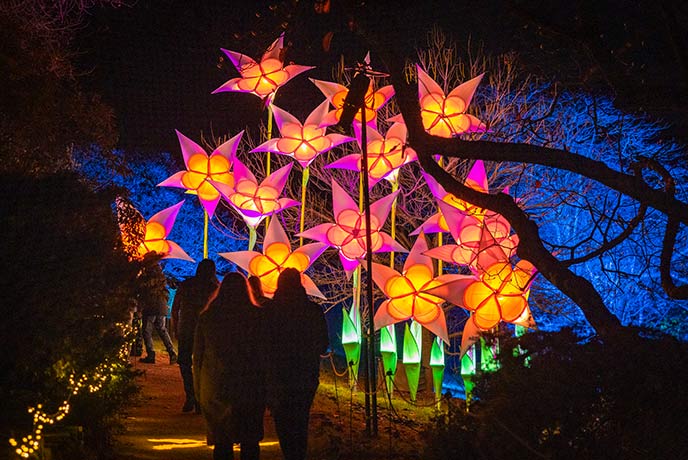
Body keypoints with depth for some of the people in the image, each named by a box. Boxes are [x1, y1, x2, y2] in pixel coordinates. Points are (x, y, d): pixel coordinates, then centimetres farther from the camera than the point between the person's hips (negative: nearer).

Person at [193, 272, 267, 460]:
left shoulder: (206, 317, 0)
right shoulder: (258, 316, -6)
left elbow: (198, 355, 4)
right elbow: (265, 352, -3)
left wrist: (199, 389, 12)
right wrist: (264, 385, 6)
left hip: (216, 389, 1)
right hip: (250, 388, -1)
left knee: (221, 441, 10)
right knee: (249, 442, 11)